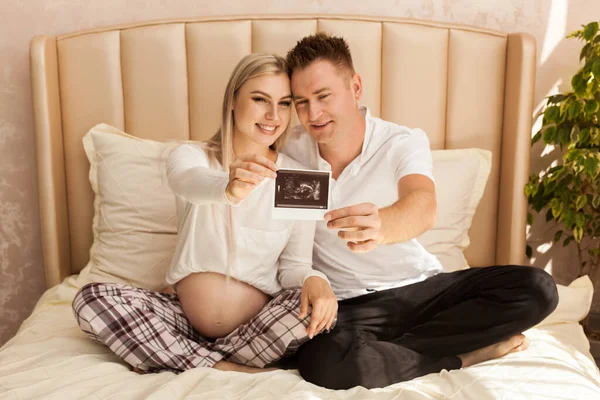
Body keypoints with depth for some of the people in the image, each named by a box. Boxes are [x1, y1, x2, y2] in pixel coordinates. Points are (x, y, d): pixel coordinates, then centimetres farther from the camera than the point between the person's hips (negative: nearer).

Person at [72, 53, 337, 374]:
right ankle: (229, 370, -17)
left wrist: (314, 281, -26)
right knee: (91, 299, -19)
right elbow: (190, 181, -30)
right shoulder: (190, 155, -5)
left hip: (259, 324, 0)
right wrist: (230, 188, -54)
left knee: (319, 306, -31)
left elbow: (294, 265, -2)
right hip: (186, 317, 1)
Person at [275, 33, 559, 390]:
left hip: (420, 286, 1)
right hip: (348, 303, 0)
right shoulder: (291, 148, -3)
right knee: (324, 361, -35)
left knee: (537, 288, -19)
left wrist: (382, 225, -55)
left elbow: (424, 208, -33)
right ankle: (461, 354, -11)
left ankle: (389, 349, -15)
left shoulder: (404, 143, -11)